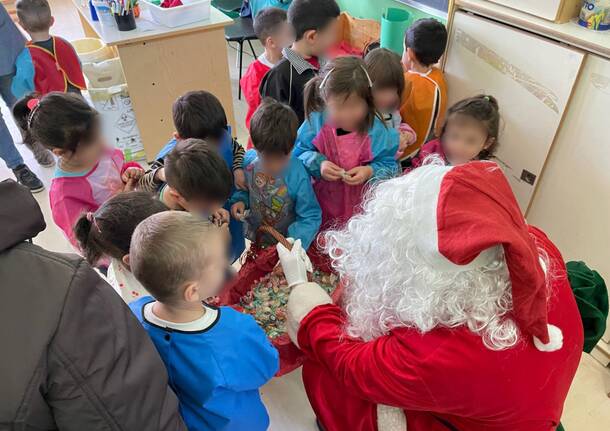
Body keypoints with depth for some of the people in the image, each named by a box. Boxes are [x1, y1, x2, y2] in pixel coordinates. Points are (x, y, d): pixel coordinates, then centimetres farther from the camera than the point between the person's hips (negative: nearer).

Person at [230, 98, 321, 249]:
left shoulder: (299, 176, -30)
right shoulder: (249, 159, -18)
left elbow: (310, 217, -24)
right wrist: (240, 200, -18)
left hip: (284, 242, -4)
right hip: (252, 237, 4)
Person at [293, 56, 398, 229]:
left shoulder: (376, 129, -13)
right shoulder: (315, 122, -11)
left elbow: (389, 166, -6)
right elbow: (298, 153, -4)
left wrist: (370, 172, -25)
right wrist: (318, 164, -21)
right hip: (324, 205, 1)